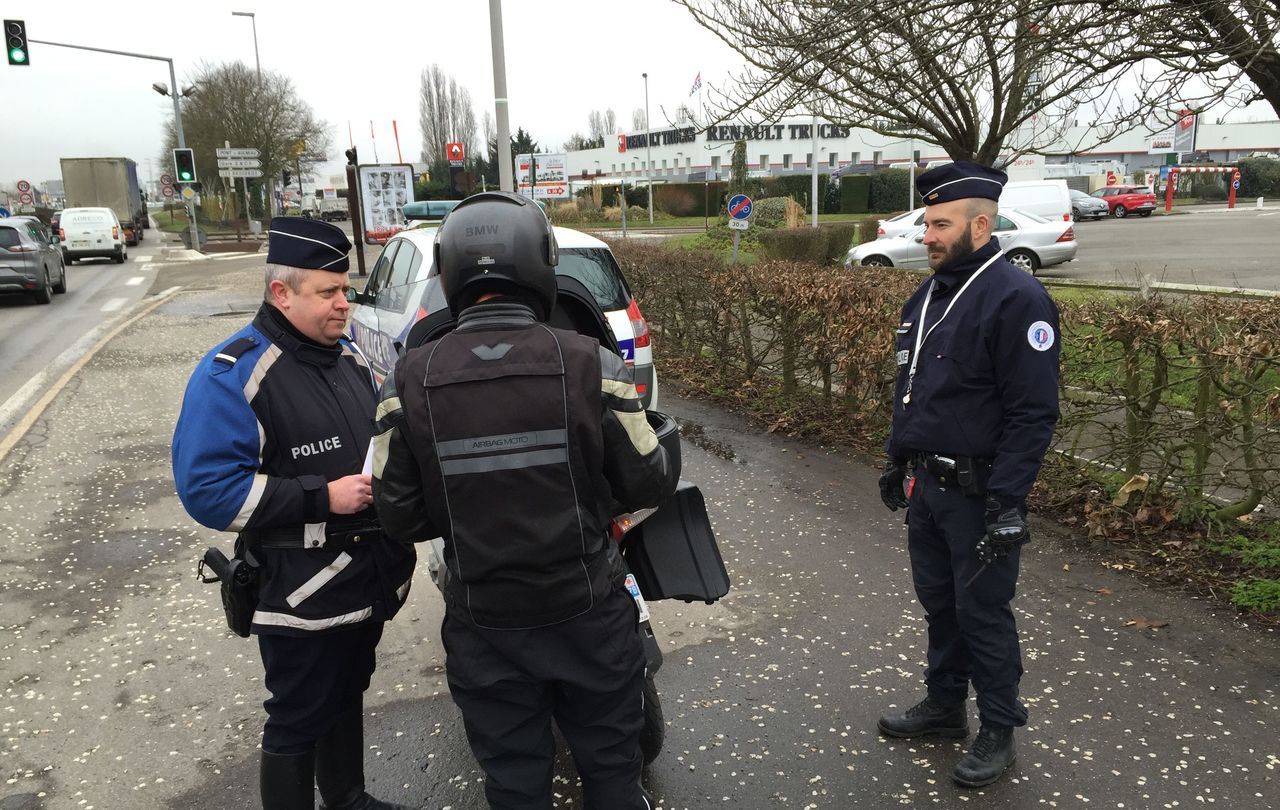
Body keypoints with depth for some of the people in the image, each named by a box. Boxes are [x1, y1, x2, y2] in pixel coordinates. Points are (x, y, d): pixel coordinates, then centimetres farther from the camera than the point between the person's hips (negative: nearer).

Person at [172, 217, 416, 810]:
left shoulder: (348, 358, 8)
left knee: (347, 698, 25)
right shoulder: (232, 374, -17)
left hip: (368, 580, 8)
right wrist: (322, 498, -25)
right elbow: (207, 489, -23)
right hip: (302, 598, -8)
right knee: (298, 722, 9)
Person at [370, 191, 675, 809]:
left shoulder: (409, 381, -12)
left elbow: (399, 514, -6)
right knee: (609, 759, 22)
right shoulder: (590, 363, -17)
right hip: (587, 613, -1)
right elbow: (648, 483, -9)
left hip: (483, 623, 1)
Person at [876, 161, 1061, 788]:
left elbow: (1033, 413, -20)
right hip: (926, 484, 8)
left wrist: (1006, 501, -22)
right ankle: (944, 705, 37)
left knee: (982, 612, 5)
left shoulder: (1016, 298, -17)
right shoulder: (928, 295, 10)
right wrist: (897, 460, 19)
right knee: (938, 601, 19)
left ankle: (998, 732, 24)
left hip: (978, 494, -8)